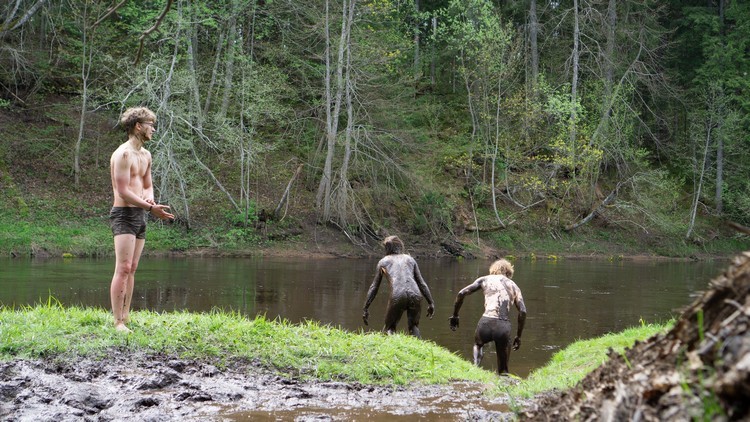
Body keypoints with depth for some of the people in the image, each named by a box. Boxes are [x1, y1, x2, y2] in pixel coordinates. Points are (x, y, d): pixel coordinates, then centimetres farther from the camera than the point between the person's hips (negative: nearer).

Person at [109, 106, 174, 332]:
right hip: (124, 214, -9)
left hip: (140, 215, 9)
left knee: (131, 269, 10)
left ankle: (126, 317, 15)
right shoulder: (123, 154, -13)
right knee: (123, 269, -13)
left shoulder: (146, 155, 16)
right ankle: (118, 322, -15)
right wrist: (151, 208, -19)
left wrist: (149, 198, -2)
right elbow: (123, 191, -18)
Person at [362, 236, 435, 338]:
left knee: (390, 328, 17)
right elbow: (422, 283, 19)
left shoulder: (383, 261, 22)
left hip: (397, 296, -2)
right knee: (414, 326, 25)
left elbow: (374, 287, 21)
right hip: (415, 295, 2)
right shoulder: (410, 259, 26)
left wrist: (366, 309, 24)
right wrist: (431, 303, 21)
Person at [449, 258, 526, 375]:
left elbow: (461, 294, 7)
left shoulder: (485, 279, 18)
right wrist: (518, 336, 19)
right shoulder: (513, 286, 21)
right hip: (504, 326, 1)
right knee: (503, 370, 18)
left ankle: (476, 367, 6)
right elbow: (523, 311, 11)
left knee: (478, 344, 33)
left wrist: (455, 316, 16)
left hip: (486, 323, 0)